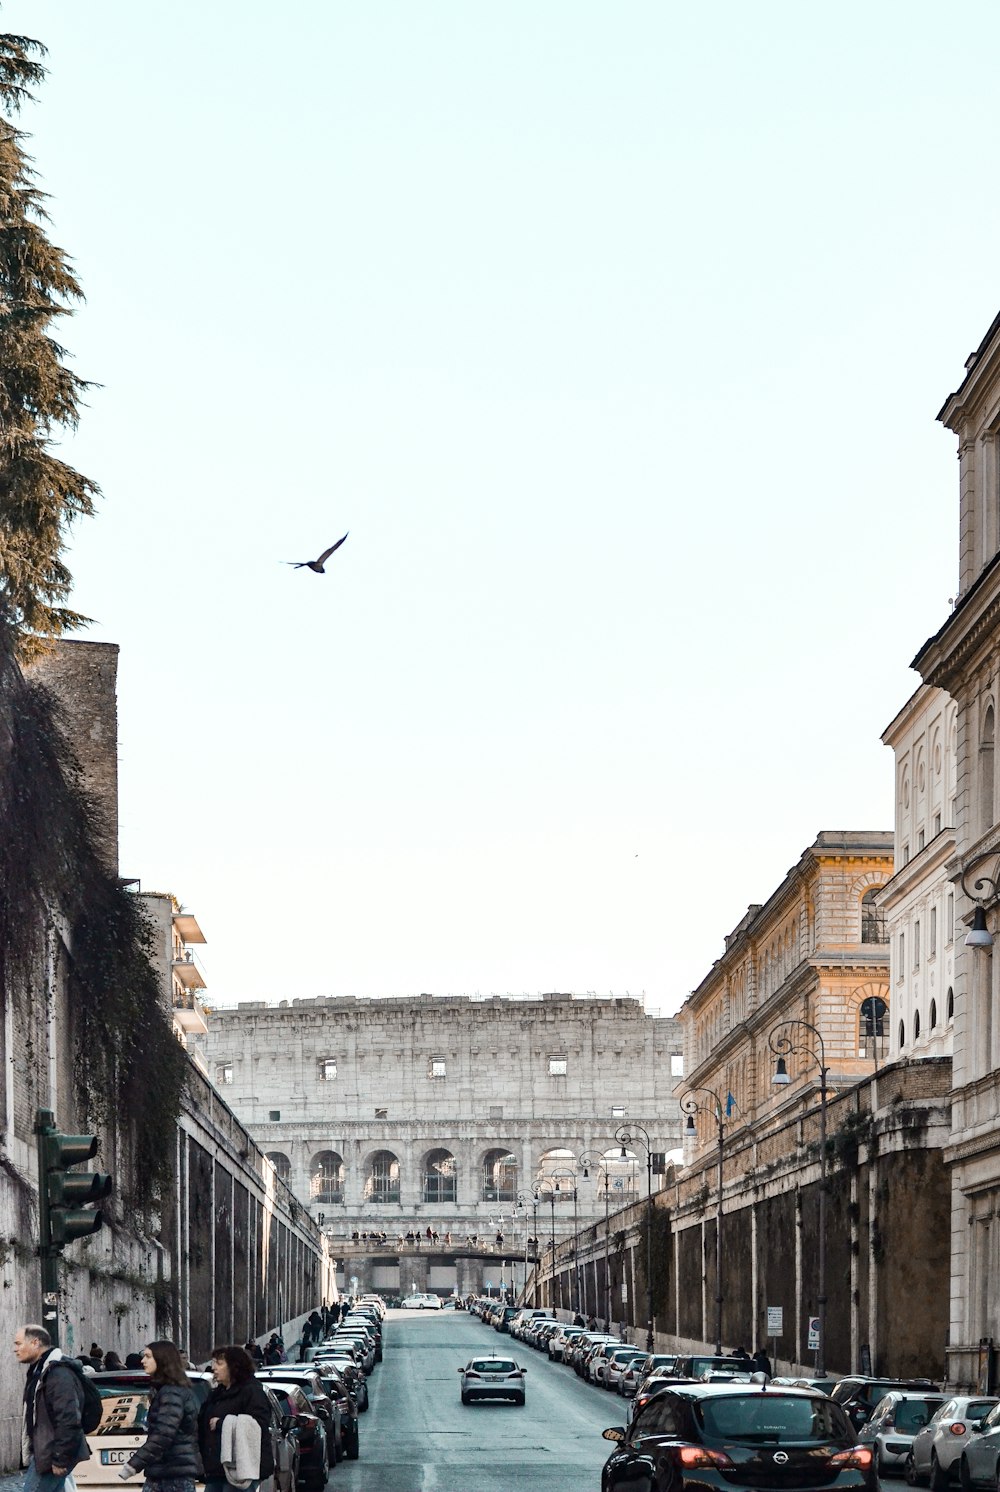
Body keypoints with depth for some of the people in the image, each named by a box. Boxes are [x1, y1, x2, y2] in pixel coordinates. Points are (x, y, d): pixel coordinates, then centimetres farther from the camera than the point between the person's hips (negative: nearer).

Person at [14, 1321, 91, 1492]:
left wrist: (60, 1459, -24)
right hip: (42, 1451, 10)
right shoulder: (39, 1371, 15)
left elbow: (68, 1421, -24)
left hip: (51, 1455, -10)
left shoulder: (59, 1374, -19)